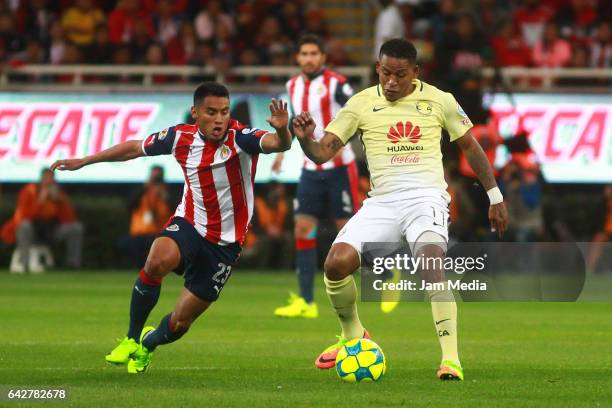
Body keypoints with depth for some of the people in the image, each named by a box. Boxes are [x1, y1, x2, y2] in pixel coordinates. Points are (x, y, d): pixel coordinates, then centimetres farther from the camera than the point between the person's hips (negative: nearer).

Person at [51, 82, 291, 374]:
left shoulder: (239, 138, -17)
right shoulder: (181, 138, -7)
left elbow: (278, 144, -36)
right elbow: (135, 148, 9)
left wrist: (281, 131, -60)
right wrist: (83, 161, 14)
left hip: (225, 242, -1)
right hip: (189, 224, 1)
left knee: (179, 323, 1)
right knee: (158, 260, -33)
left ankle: (147, 345, 38)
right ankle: (132, 338, -12)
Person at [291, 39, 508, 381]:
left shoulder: (439, 101, 5)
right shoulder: (361, 103, 7)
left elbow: (471, 146, 16)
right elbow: (323, 152, 4)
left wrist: (495, 197, 15)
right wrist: (305, 139, -19)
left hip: (426, 197, -2)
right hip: (382, 202, 2)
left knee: (430, 263, -31)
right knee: (337, 262, -18)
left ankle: (451, 359, -30)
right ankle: (353, 336, 11)